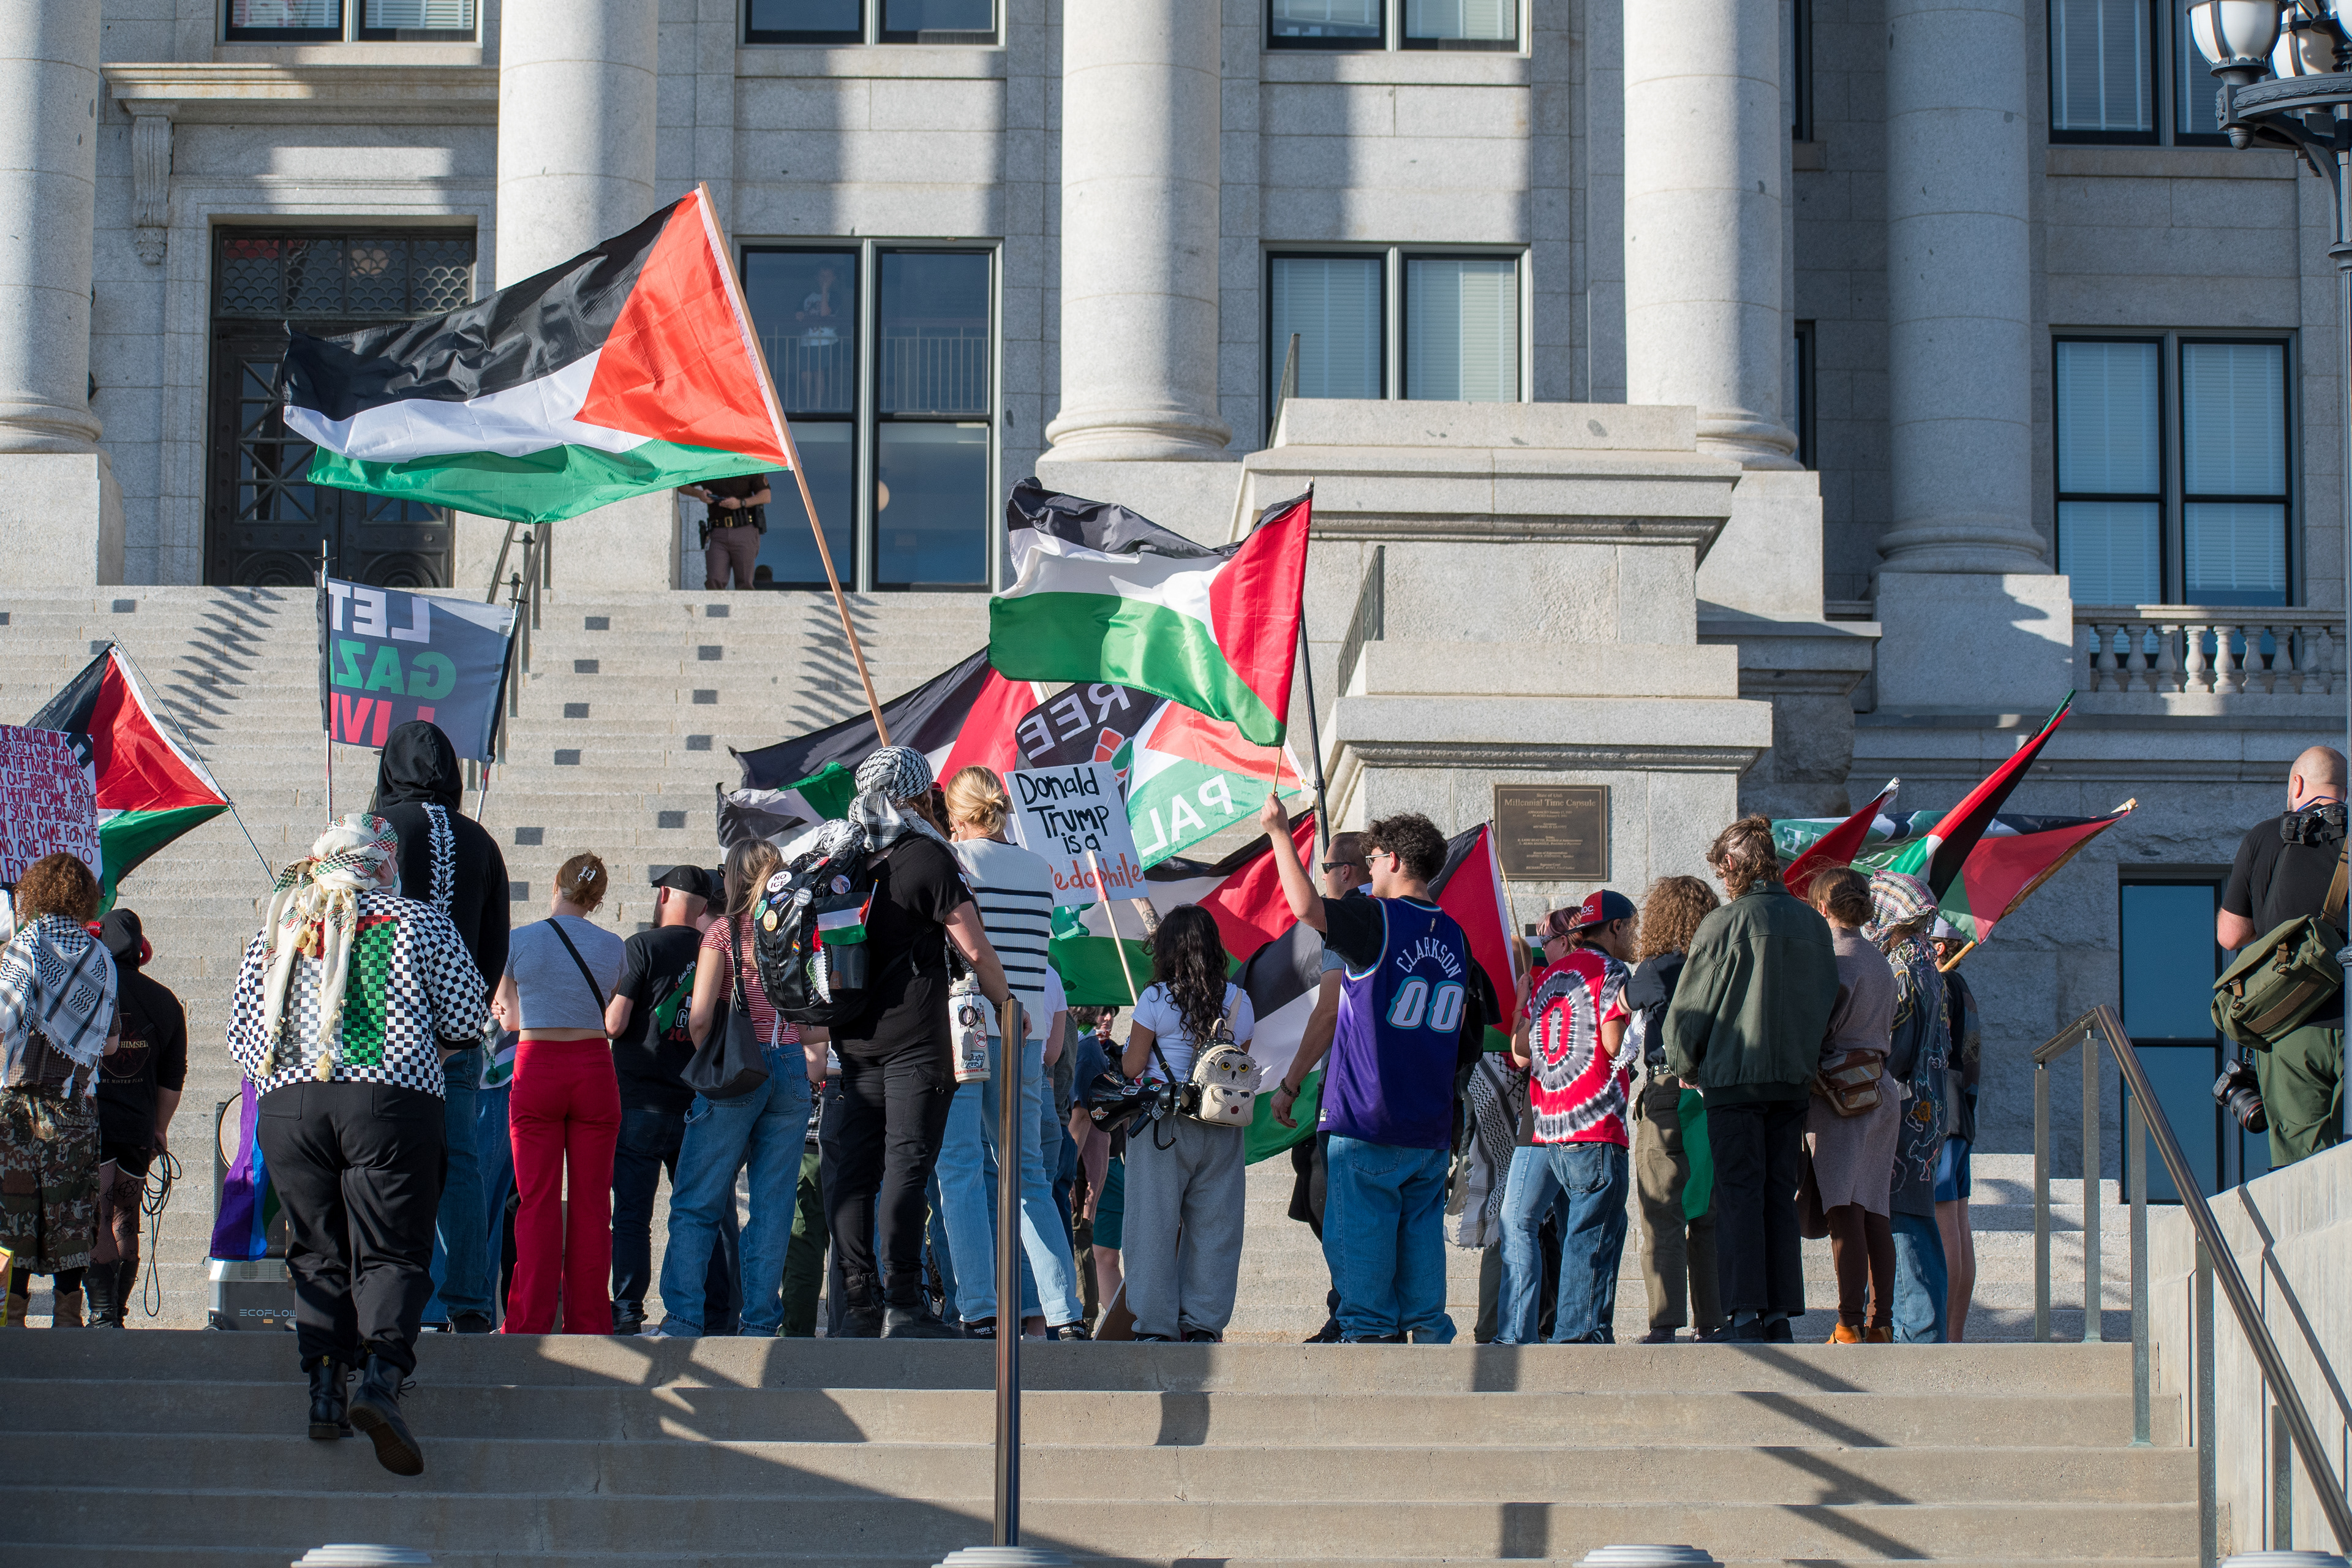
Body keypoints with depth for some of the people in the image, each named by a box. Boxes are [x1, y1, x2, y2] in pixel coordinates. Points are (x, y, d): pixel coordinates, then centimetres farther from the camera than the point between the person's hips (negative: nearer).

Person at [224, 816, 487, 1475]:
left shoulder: (277, 930, 15)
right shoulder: (419, 923, 6)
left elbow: (241, 1031, 14)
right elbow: (465, 1020, 6)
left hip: (287, 1104, 3)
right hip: (391, 1099, -3)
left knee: (317, 1253, 11)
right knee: (392, 1253, -4)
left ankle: (324, 1387, 1)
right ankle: (380, 1377, -25)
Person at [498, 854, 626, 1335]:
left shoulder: (519, 943, -3)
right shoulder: (612, 947, 2)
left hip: (536, 1067, -1)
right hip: (593, 1066, 1)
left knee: (538, 1201, 1)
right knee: (591, 1202, 5)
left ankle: (530, 1320, -1)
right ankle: (588, 1320, 5)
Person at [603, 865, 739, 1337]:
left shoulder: (642, 947, -6)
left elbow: (614, 1024, -10)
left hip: (642, 1103, -4)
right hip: (700, 1102, 4)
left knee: (631, 1214, -1)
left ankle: (628, 1312, -6)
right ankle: (718, 1312, 4)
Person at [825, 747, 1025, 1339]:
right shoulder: (926, 857, -8)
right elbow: (976, 951, -9)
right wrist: (1006, 1004, 8)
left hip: (855, 1038, 6)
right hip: (915, 1038, -6)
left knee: (853, 1170, 6)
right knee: (907, 1166, -9)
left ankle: (859, 1306, 4)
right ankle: (903, 1306, -13)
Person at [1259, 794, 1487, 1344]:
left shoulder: (1377, 920, -10)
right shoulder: (1454, 935, 11)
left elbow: (1306, 906, -24)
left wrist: (1279, 832, -12)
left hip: (1367, 1123, -6)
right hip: (1431, 1128, 6)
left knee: (1360, 1238, -2)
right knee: (1422, 1236, 9)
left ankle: (1369, 1333, -5)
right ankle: (1431, 1335, 7)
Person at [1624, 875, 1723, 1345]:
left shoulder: (1656, 971, -7)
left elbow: (1626, 1000, 11)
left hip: (1668, 1096, -5)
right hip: (1719, 1097, 5)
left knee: (1662, 1219, -3)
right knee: (1710, 1218, 10)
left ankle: (1666, 1324, -9)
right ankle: (1711, 1321, 10)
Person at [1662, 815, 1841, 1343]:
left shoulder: (1725, 924, -9)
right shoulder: (1813, 925, 7)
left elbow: (1689, 1009, -4)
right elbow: (1827, 1000, 15)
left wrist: (1685, 1068, 11)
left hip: (1734, 1077, -5)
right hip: (1794, 1078, 5)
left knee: (1739, 1194, -3)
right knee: (1780, 1195, 8)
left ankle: (1745, 1314, -8)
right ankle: (1780, 1314, 6)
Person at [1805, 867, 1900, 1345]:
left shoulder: (1833, 957, -6)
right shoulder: (1880, 962, 18)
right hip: (1881, 1087, 8)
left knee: (1844, 1211, -12)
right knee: (1873, 1212, 9)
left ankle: (1850, 1325, -19)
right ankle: (1881, 1324, 8)